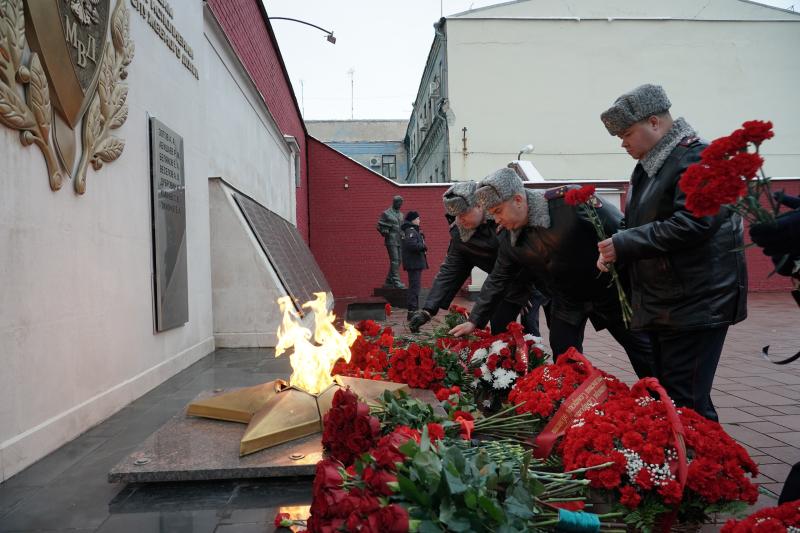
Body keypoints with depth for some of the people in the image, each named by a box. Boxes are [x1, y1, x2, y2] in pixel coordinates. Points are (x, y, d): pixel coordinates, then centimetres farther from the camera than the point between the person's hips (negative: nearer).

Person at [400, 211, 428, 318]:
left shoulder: (413, 230, 17)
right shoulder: (411, 231, -15)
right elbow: (411, 244, -29)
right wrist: (423, 246, -14)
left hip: (414, 263, 11)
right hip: (414, 263, -11)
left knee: (413, 286, 16)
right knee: (415, 286, -10)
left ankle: (412, 310, 23)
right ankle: (412, 310, -10)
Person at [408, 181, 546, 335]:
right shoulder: (460, 234, -8)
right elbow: (449, 271, -8)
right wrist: (428, 310, -18)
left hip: (531, 281, -4)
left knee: (529, 332, -7)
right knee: (498, 333, 4)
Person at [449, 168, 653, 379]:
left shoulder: (569, 201, -27)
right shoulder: (508, 238, -8)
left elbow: (620, 230, -20)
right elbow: (497, 281, 3)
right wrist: (475, 321, 2)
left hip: (608, 289, -4)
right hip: (567, 300, 5)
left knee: (642, 349, 9)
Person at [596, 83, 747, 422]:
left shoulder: (696, 159, -12)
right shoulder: (649, 166, 17)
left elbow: (693, 223, -25)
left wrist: (624, 245, -21)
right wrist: (615, 248, 7)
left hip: (696, 304, -9)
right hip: (663, 304, 10)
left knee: (686, 402, -8)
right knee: (666, 394, 15)